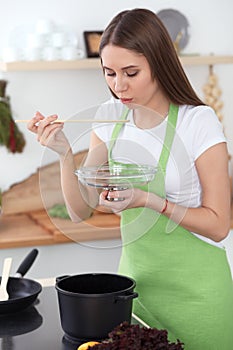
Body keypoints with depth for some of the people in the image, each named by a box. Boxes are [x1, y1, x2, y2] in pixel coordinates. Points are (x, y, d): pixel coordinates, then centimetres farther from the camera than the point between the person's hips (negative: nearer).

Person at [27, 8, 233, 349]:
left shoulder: (198, 121, -16)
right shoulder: (110, 117, -1)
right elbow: (80, 211, 0)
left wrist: (150, 200, -27)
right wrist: (64, 152, -15)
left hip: (194, 287, -4)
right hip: (135, 277, 5)